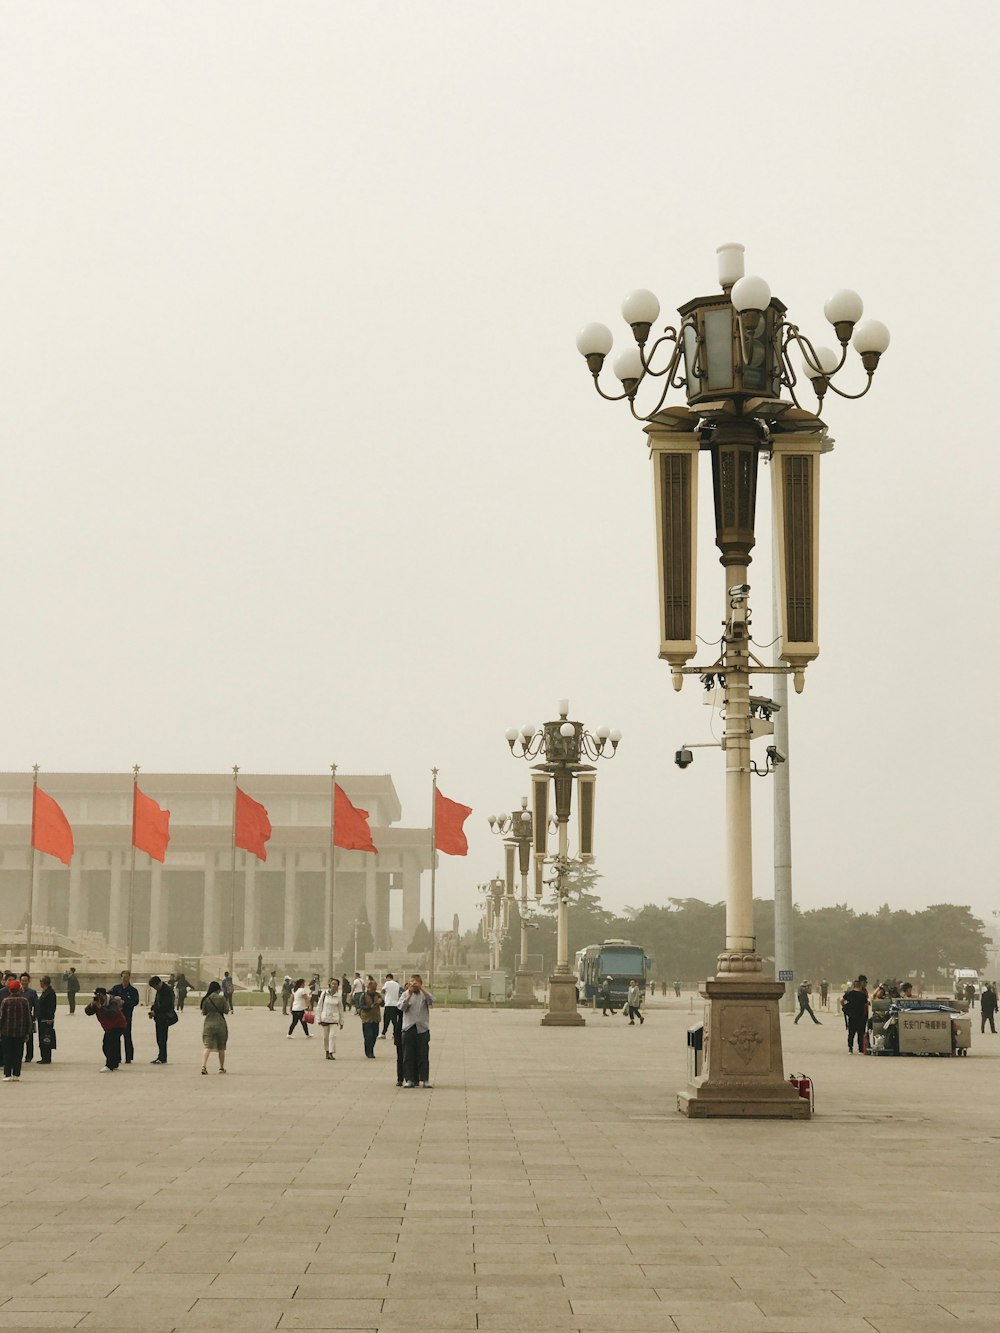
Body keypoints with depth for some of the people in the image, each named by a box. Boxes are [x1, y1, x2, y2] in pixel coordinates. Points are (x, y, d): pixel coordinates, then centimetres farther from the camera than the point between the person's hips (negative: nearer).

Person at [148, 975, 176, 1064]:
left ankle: (162, 1058, -6)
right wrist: (152, 1009, 4)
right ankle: (161, 1057, 15)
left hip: (164, 1018, -9)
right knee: (159, 1039, 10)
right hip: (159, 1018, 9)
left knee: (162, 1038, -8)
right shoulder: (159, 990, 14)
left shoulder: (167, 990, -15)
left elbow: (166, 1006, -19)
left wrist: (155, 1012, -16)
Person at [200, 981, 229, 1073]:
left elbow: (204, 1012, 4)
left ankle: (203, 1066, -22)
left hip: (208, 1024, 1)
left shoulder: (205, 999, -1)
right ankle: (221, 1068, 22)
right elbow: (226, 1010, -3)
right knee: (221, 1047, 14)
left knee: (207, 1047, -3)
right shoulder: (221, 998, -7)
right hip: (220, 1024, -1)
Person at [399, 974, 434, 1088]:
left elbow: (431, 1000, -12)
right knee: (408, 1055, 0)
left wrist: (421, 988, -20)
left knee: (423, 1055, -1)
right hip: (409, 1028, 0)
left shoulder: (424, 994, 8)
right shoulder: (405, 994, 8)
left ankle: (424, 1079, 3)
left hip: (422, 1028, 0)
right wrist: (409, 995, -17)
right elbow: (401, 1007, -6)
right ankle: (409, 1079, 5)